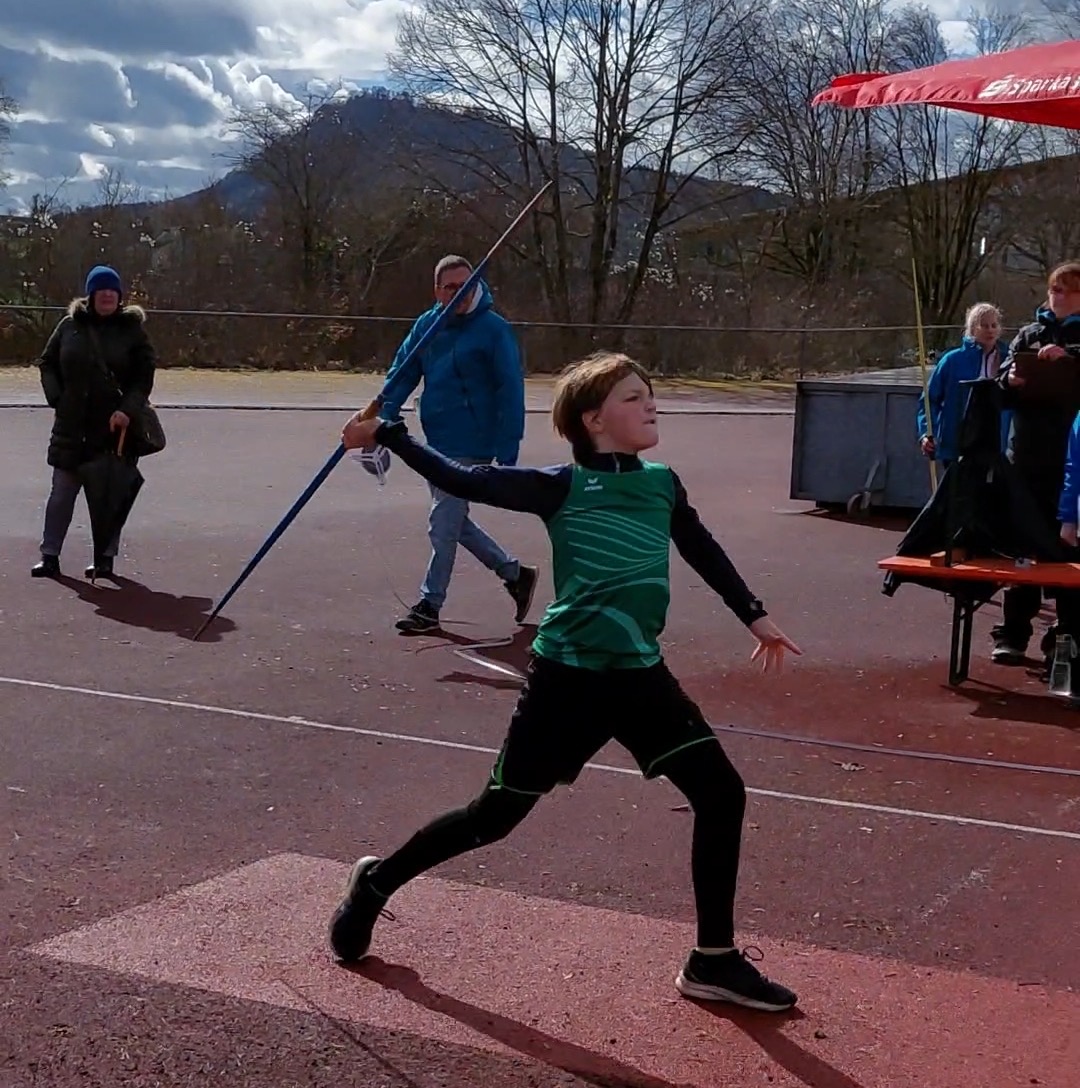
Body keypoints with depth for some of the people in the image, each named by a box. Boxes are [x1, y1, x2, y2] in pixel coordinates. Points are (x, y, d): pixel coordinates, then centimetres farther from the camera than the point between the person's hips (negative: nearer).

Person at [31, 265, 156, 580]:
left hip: (115, 427, -2)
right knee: (62, 493, 6)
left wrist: (128, 409, -17)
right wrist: (56, 397, -3)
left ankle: (105, 557, 15)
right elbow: (47, 363, 12)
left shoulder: (132, 329, -1)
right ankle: (50, 555, 13)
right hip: (72, 426, 2)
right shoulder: (70, 325, 4)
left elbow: (145, 377, -3)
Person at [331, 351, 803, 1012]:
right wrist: (386, 435, -11)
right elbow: (463, 481, -7)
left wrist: (756, 617, 29)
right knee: (496, 816, 4)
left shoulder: (663, 485, 6)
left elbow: (705, 553, 22)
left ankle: (714, 961, 12)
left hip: (641, 673, 5)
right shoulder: (562, 487, -9)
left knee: (722, 794, -2)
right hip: (569, 675, -5)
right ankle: (377, 883, 28)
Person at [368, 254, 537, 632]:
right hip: (437, 442, 7)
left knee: (444, 524, -3)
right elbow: (401, 374, 7)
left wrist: (507, 453, -16)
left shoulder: (494, 329, -12)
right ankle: (515, 573, 30)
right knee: (453, 520, 15)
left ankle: (429, 605, 12)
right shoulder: (426, 325, 5)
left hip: (470, 446, -7)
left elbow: (511, 392, -13)